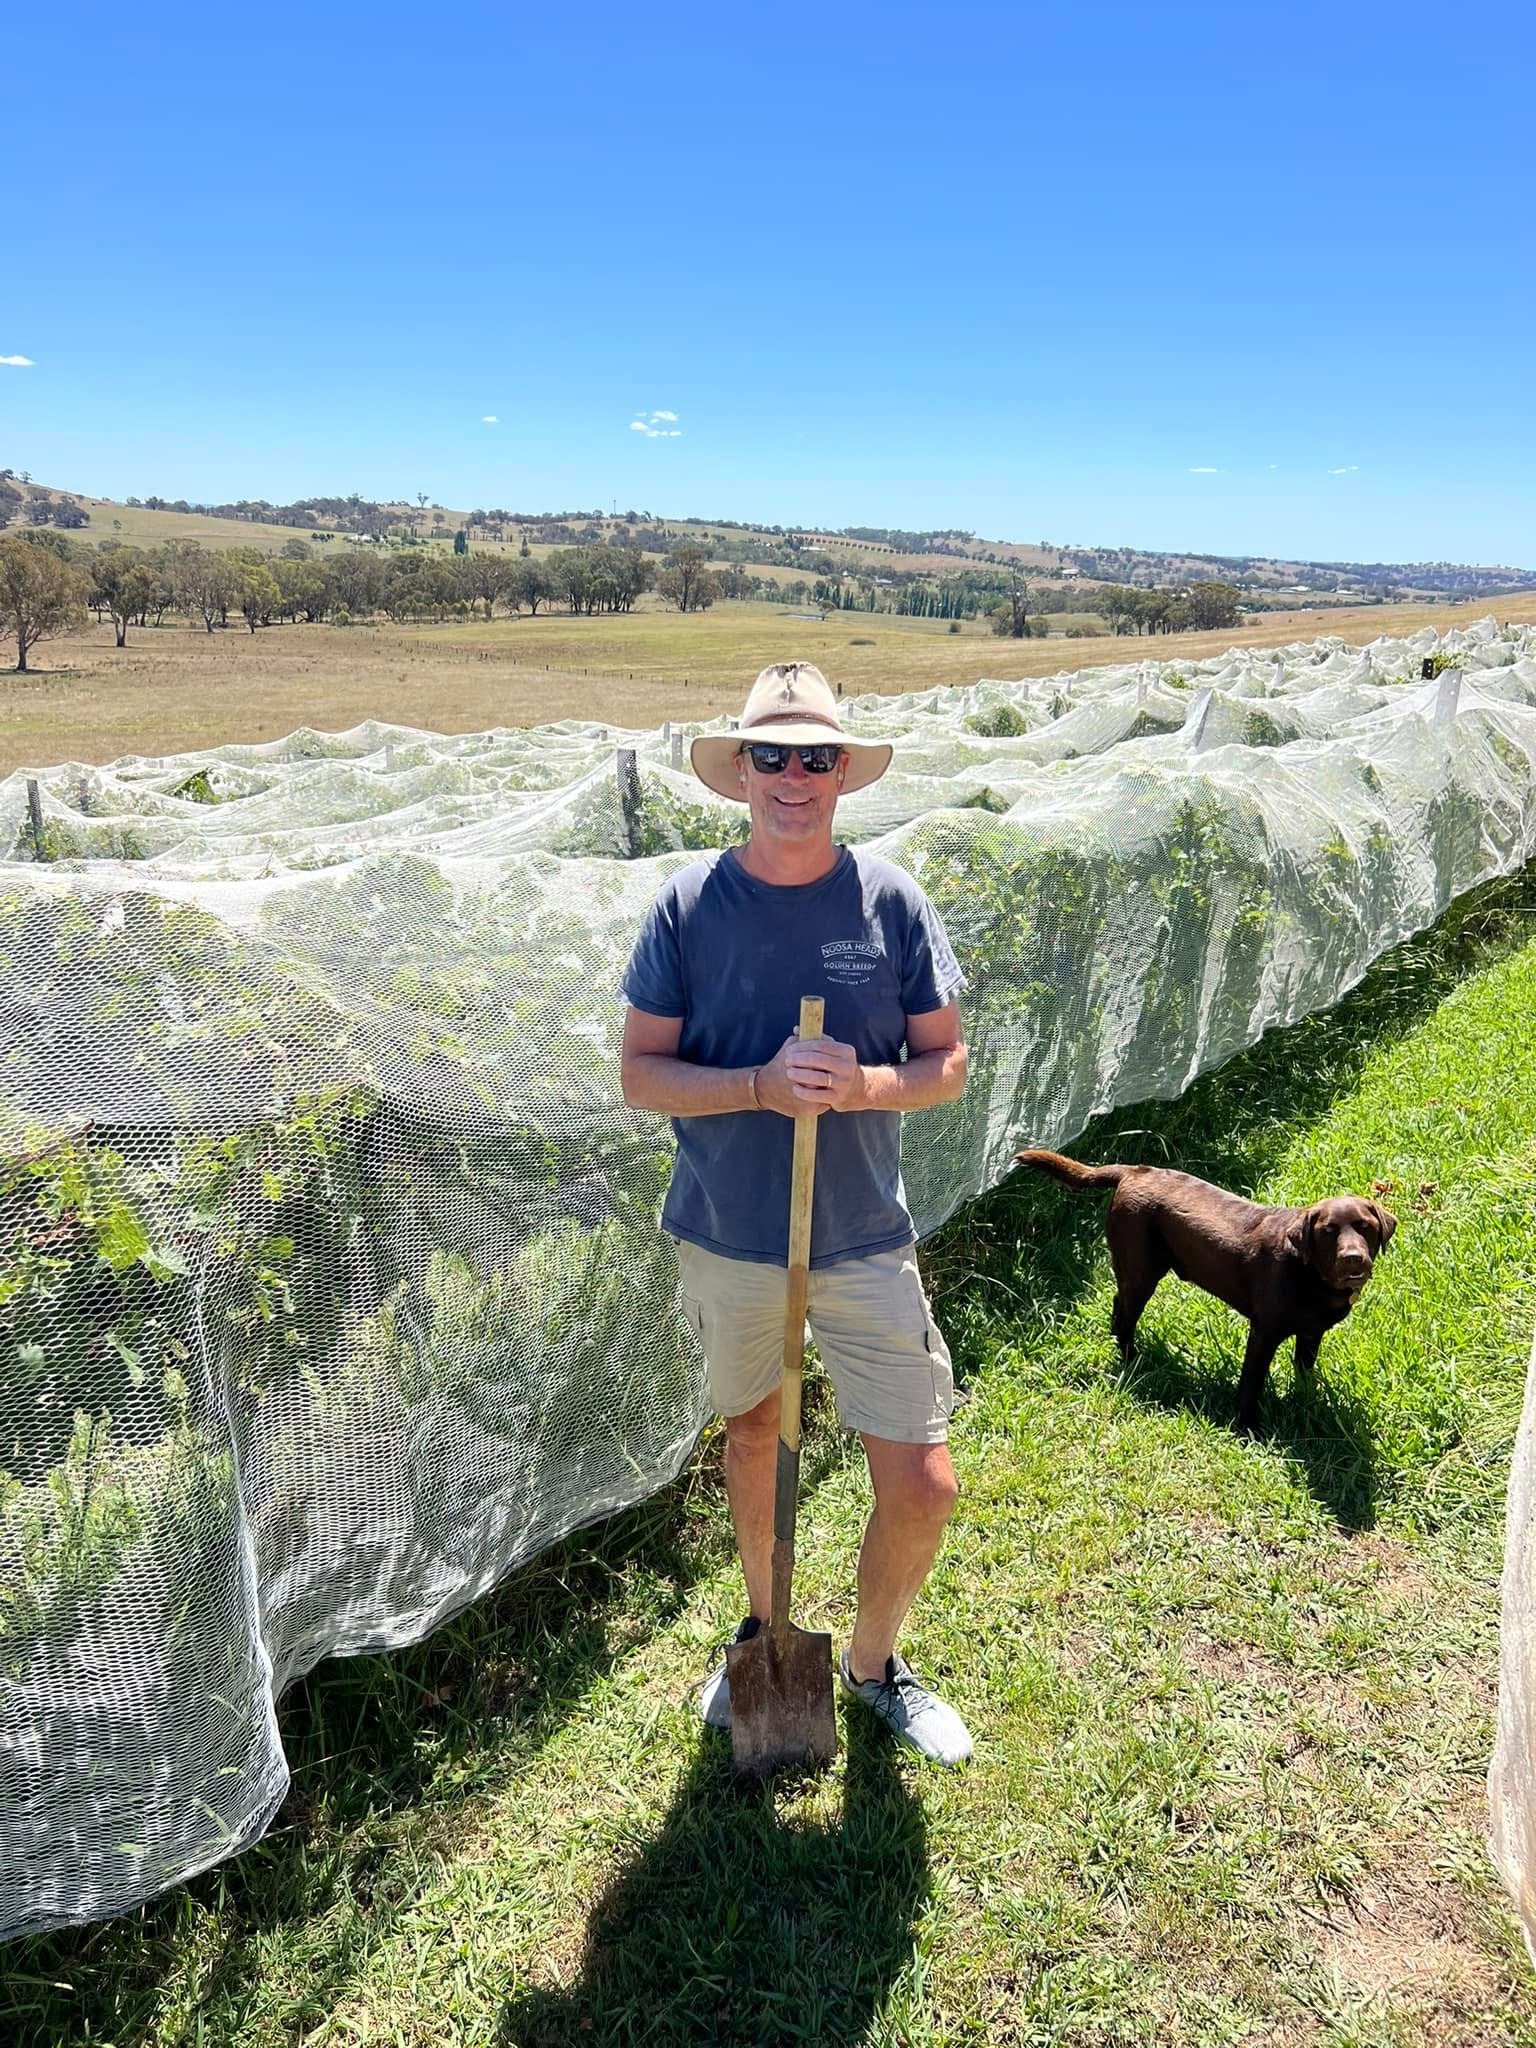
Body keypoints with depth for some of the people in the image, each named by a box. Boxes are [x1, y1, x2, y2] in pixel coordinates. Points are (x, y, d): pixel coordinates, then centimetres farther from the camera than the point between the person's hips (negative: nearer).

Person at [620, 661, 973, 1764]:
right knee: (752, 1428, 22)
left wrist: (864, 1083, -22)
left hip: (865, 1237, 0)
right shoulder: (689, 902, -8)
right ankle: (764, 1629, 49)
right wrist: (759, 1086, -23)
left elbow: (946, 1062, -1)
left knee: (923, 1485, 1)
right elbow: (641, 1073, -6)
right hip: (727, 1232, 1)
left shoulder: (890, 898, -7)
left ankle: (874, 1661, 31)